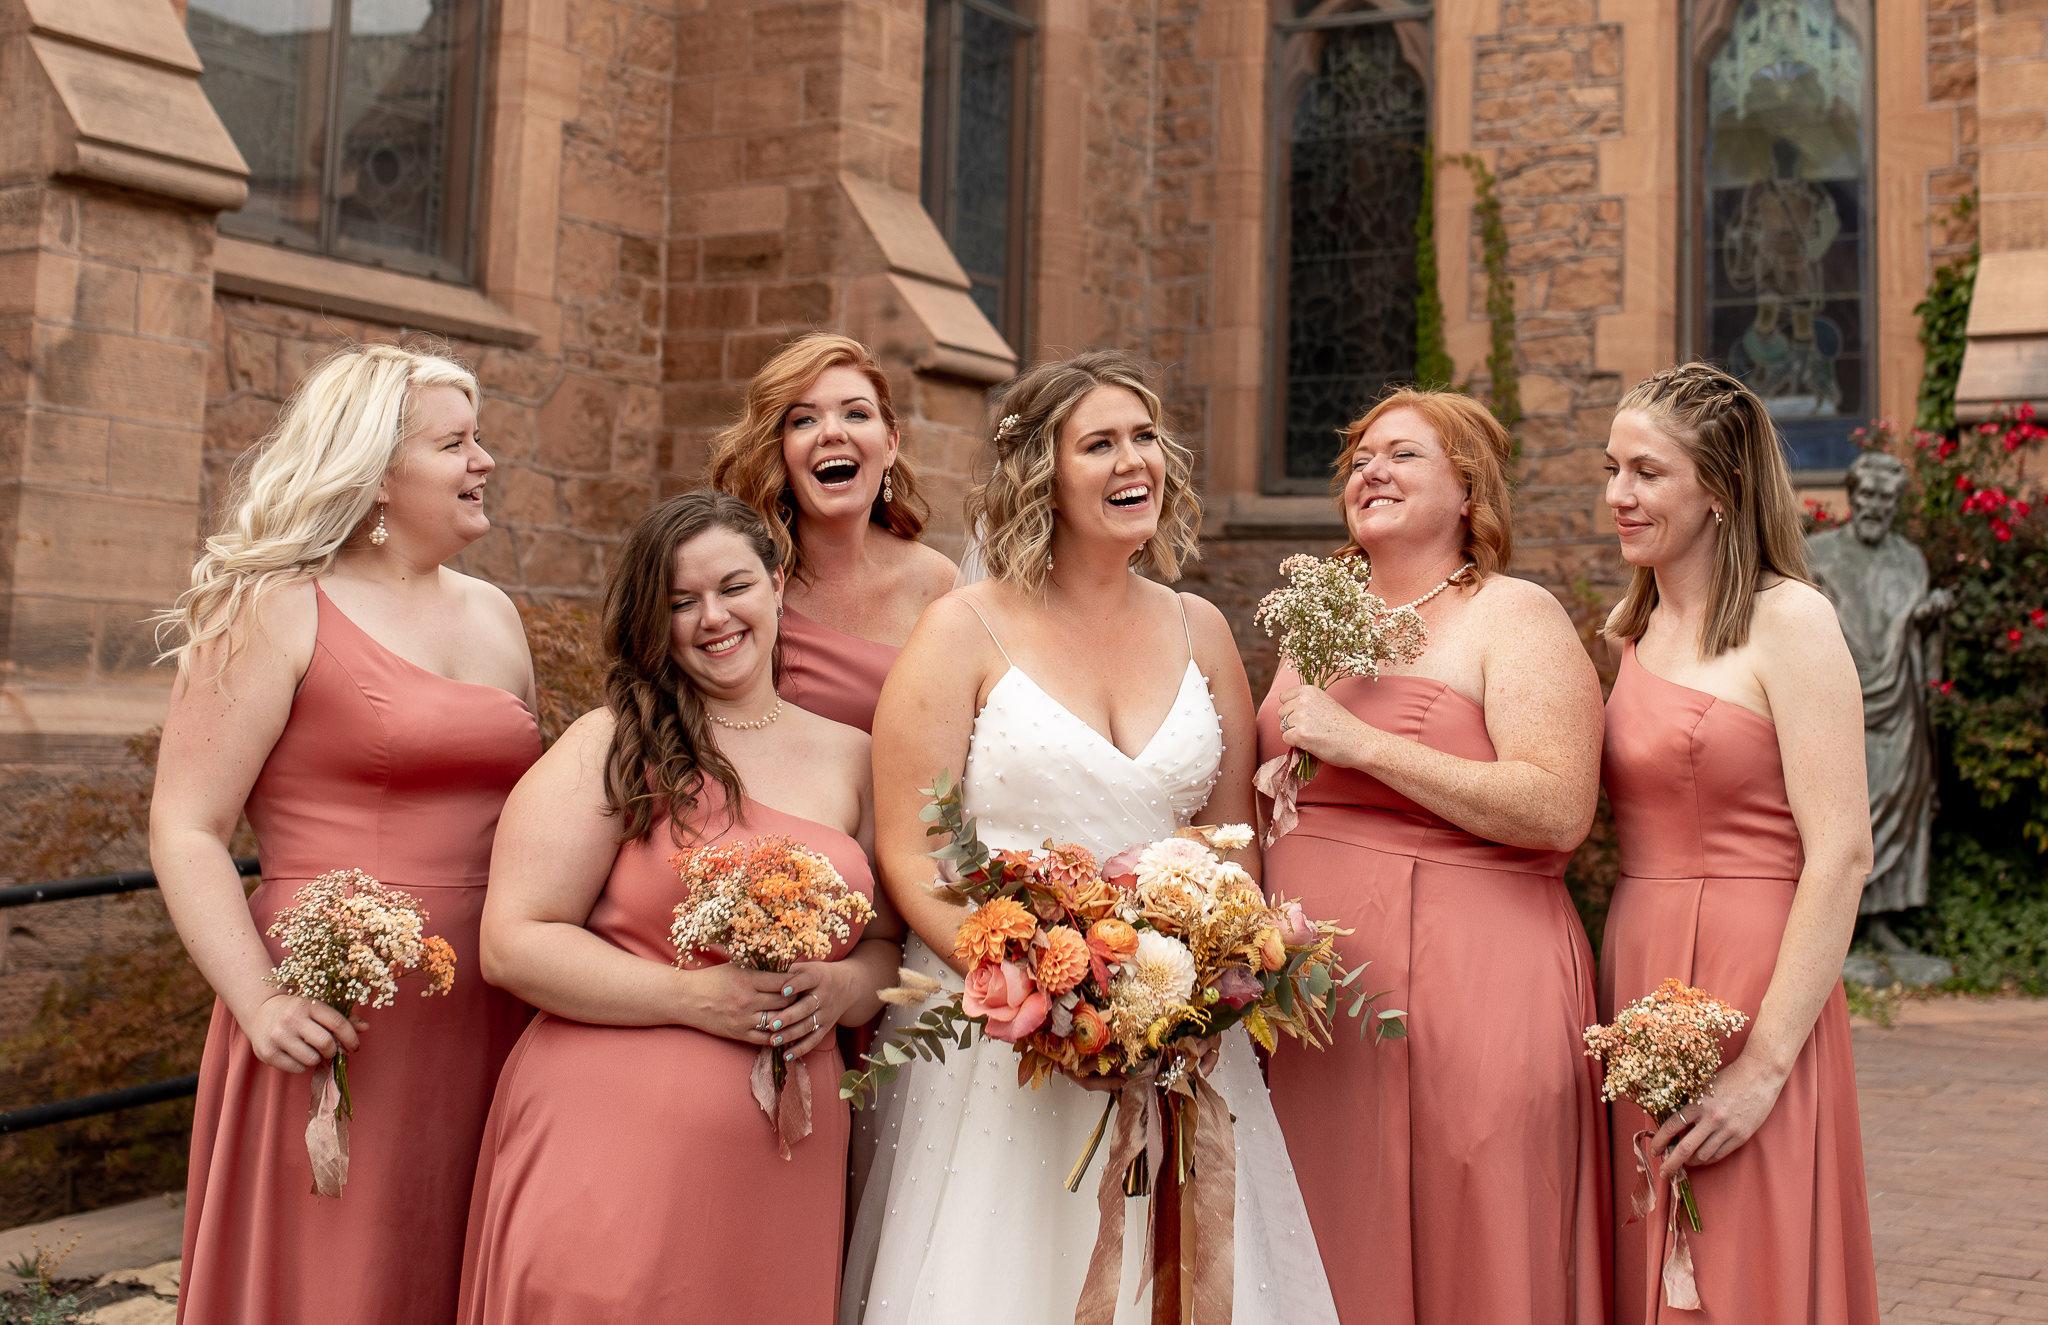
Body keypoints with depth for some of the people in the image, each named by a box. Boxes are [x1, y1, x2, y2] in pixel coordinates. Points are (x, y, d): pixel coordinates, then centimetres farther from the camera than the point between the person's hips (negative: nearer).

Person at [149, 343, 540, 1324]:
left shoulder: (494, 617, 15)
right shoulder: (278, 611, -5)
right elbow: (186, 830, -9)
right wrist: (258, 999, -20)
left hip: (489, 1017, 6)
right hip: (339, 1019, -6)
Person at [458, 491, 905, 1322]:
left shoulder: (849, 758, 11)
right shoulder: (611, 747, -2)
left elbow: (887, 941, 15)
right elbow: (513, 944, -8)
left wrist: (842, 989, -7)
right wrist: (696, 996, -16)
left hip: (784, 1163, 4)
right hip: (615, 1147, -4)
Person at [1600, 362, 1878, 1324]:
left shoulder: (1788, 620, -9)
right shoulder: (1632, 626, 12)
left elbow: (1842, 855, -15)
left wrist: (1765, 1063, -18)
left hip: (1749, 990, -6)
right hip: (1636, 984, 6)